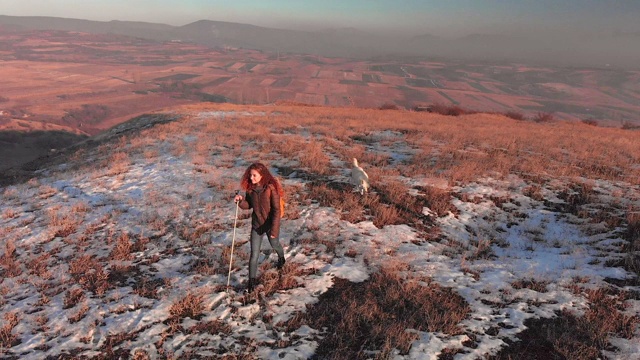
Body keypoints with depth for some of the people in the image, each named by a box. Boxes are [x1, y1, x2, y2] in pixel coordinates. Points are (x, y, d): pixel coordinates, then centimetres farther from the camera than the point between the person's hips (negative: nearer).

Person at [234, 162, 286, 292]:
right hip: (256, 224, 3)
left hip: (271, 224, -3)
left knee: (275, 245, 25)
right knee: (254, 253, 2)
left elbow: (276, 210, -22)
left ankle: (281, 258, 59)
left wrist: (274, 228, -24)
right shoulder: (250, 188, -8)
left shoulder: (271, 188, -24)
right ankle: (252, 280, 15)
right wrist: (241, 201, -17)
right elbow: (248, 205, 5)